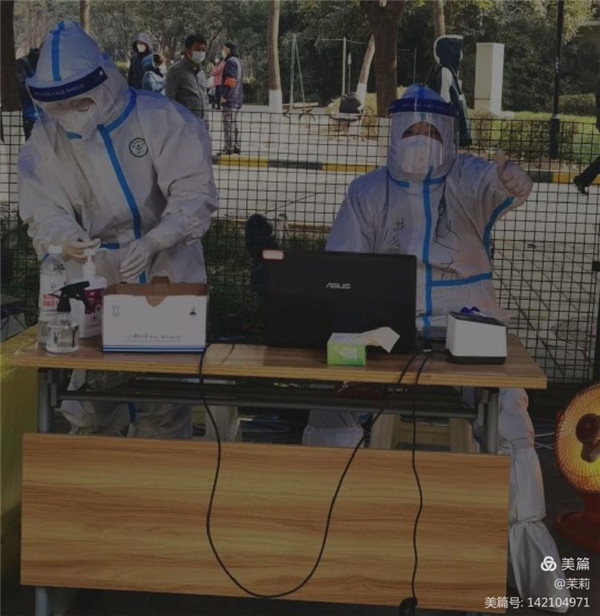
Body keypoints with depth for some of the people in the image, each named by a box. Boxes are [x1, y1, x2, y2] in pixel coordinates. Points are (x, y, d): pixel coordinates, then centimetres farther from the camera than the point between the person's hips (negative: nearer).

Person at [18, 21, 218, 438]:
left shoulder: (160, 118, -12)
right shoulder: (47, 138, -1)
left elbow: (194, 192, -15)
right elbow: (43, 208, -2)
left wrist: (152, 242, -31)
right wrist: (64, 238, -27)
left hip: (165, 276, -2)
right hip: (94, 283, 3)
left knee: (164, 401, 6)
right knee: (90, 402, 9)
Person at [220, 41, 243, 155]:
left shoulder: (231, 61, -14)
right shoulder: (238, 61, 18)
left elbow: (230, 81, -20)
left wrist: (224, 96, -18)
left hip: (230, 98, -10)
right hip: (237, 98, 10)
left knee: (228, 124, -8)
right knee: (234, 123, 15)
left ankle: (229, 148, -9)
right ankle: (236, 146, 19)